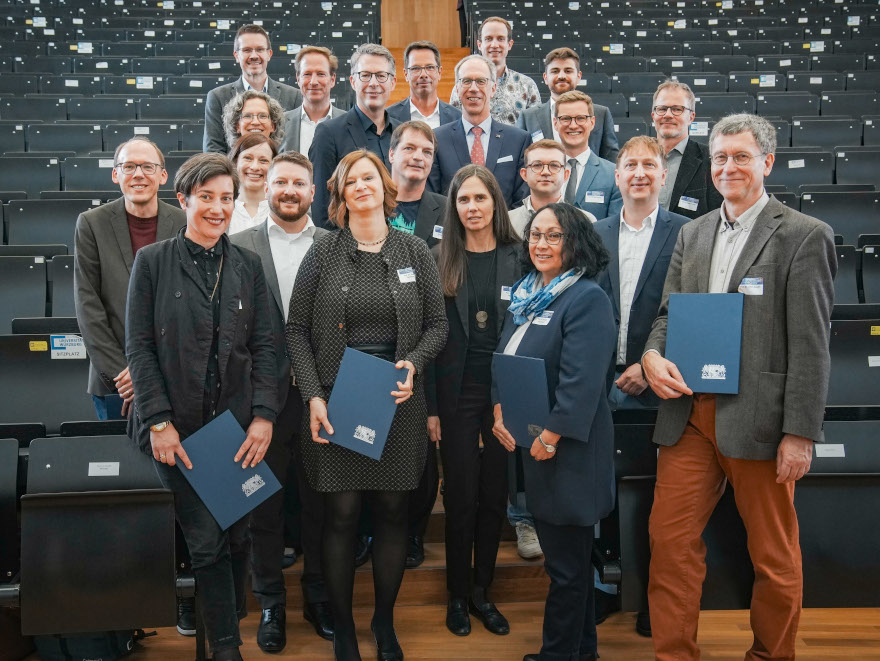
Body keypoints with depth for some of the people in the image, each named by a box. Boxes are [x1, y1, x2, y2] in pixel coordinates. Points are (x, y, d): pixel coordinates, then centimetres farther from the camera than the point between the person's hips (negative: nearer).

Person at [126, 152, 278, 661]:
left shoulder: (248, 266, 7)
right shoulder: (153, 261, -1)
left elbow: (265, 345, 3)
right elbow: (138, 347, -3)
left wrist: (264, 415, -7)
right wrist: (159, 420, -10)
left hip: (239, 424, 2)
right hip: (179, 426, -2)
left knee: (237, 533, 10)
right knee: (206, 540, 1)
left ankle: (230, 617, 36)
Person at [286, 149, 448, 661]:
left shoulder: (415, 252, 6)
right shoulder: (323, 254, 2)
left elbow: (437, 323, 7)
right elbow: (297, 329, 1)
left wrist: (413, 363, -12)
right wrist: (313, 396, -9)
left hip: (399, 401, 1)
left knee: (394, 513, 8)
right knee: (342, 514, 3)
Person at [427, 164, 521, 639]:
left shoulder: (518, 258, 1)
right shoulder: (441, 261, -1)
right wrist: (430, 407, -7)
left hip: (506, 390, 1)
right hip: (457, 391, -1)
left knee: (494, 494, 10)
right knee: (461, 495, 6)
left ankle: (481, 591, 26)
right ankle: (457, 594, 23)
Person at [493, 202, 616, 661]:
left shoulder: (588, 299, -16)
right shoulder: (525, 295, 11)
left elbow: (581, 381, -23)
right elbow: (503, 358, 15)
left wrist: (551, 437, -21)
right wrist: (500, 413, 3)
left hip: (567, 450, -8)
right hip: (529, 445, 9)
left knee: (566, 560, 6)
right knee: (563, 551, 20)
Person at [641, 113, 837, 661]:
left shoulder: (804, 236, -4)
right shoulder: (693, 233, 14)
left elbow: (810, 347, -9)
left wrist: (800, 433, -13)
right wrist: (653, 354, -6)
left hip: (758, 420, -4)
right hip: (690, 414, 5)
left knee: (775, 555, 11)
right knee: (670, 541, 6)